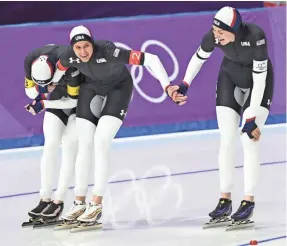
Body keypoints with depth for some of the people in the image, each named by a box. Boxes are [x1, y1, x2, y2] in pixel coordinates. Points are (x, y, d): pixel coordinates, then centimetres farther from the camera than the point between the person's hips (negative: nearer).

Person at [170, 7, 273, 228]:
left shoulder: (256, 36, -38)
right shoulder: (213, 36, -27)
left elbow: (259, 78, -32)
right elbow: (199, 58, -4)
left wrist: (251, 118, -30)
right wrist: (185, 85, -10)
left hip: (259, 81, -4)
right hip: (230, 77, 4)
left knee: (249, 140, -13)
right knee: (227, 139, -2)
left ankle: (248, 201, -8)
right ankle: (225, 199, 4)